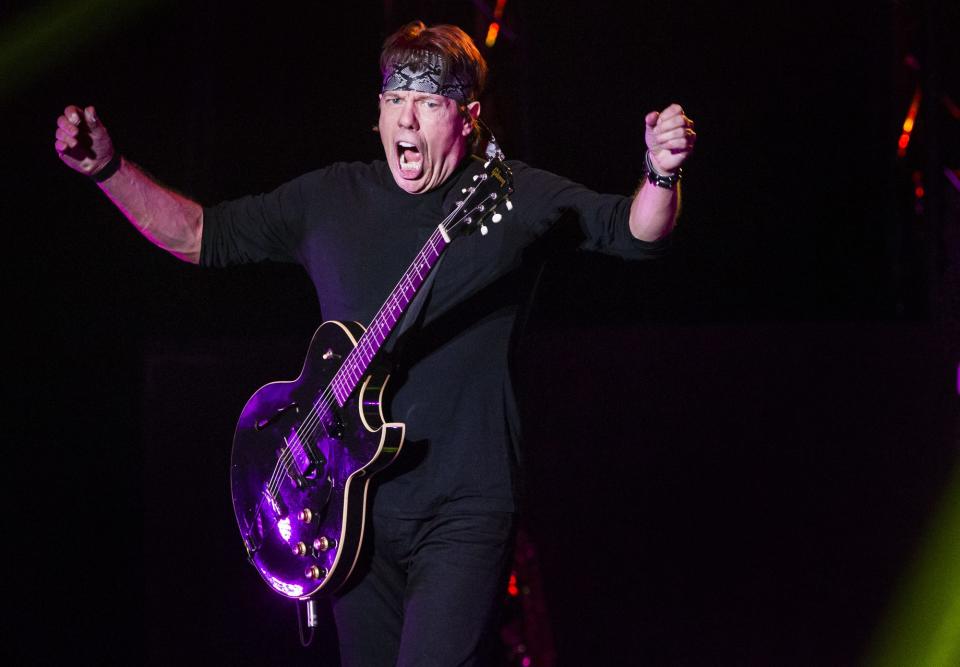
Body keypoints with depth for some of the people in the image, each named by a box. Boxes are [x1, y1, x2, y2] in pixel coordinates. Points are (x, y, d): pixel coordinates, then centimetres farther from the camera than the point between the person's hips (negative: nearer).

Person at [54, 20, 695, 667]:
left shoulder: (517, 197, 0)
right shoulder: (329, 198, 10)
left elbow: (634, 231, -5)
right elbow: (197, 235, 15)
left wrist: (661, 175, -26)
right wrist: (107, 167, 5)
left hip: (463, 511, -4)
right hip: (353, 502, 4)